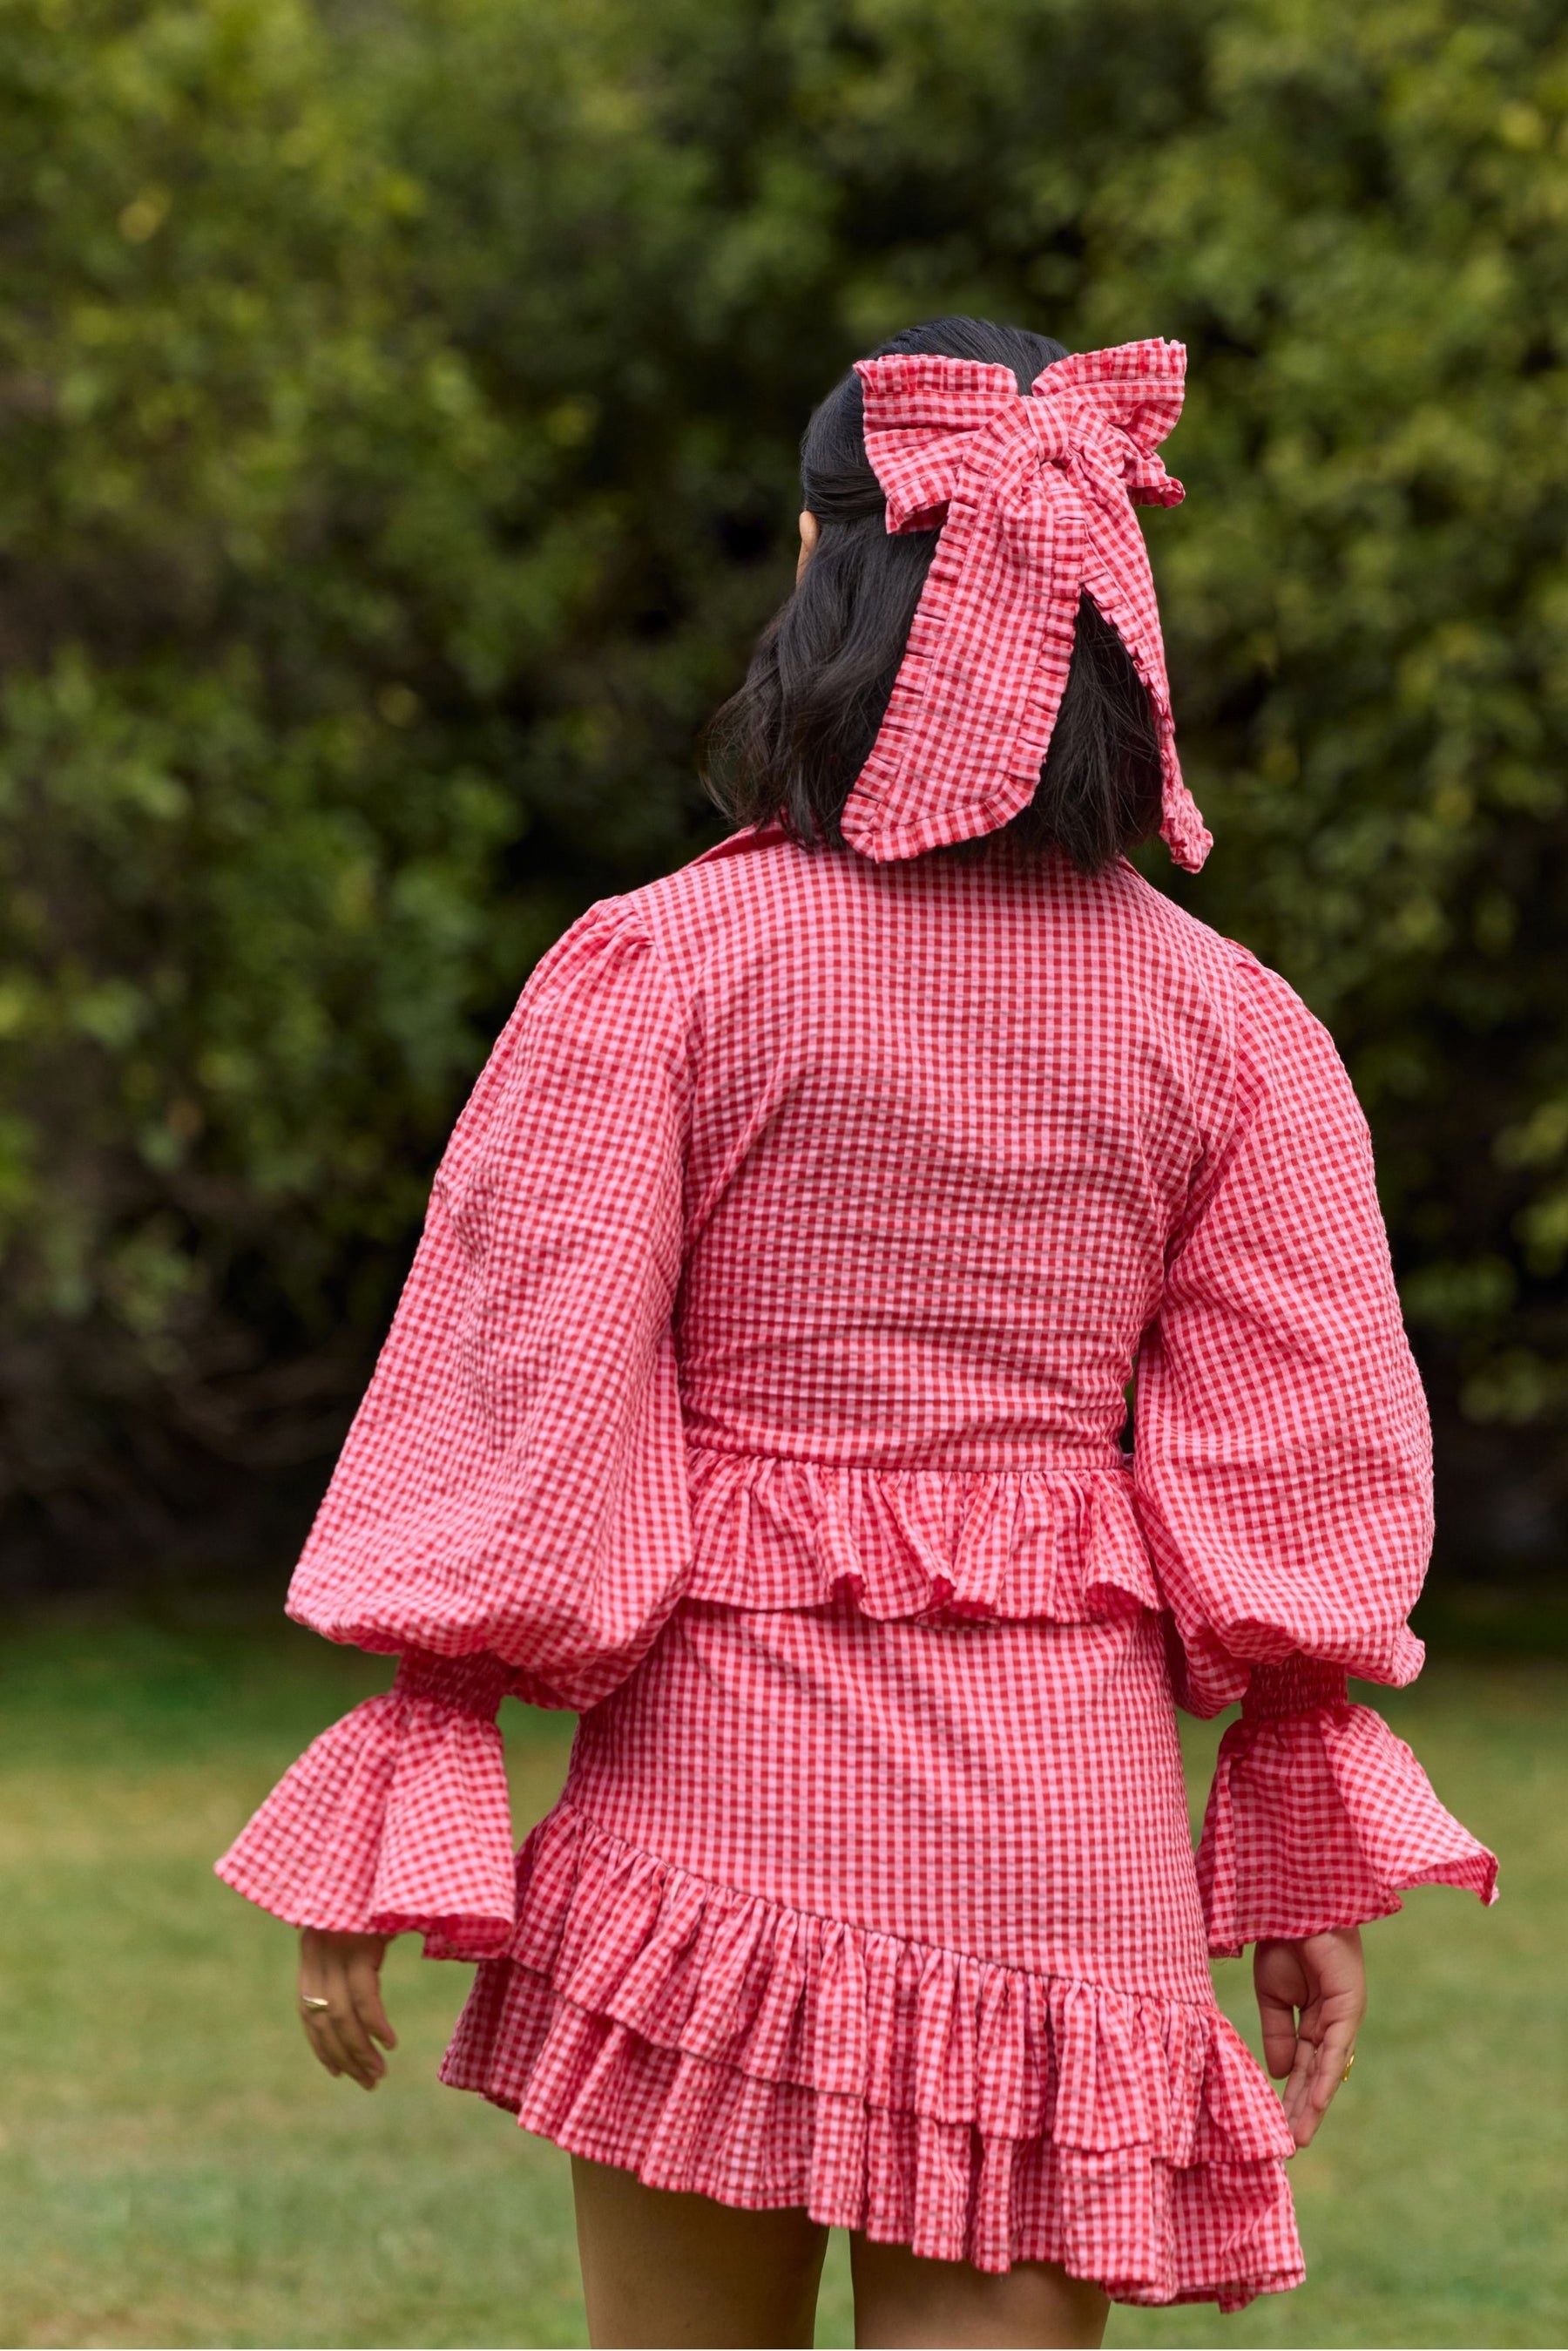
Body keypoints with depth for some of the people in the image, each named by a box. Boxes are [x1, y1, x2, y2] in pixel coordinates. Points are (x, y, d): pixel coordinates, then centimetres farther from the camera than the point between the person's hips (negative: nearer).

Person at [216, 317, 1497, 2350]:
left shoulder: (660, 969, -7)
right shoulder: (1215, 1019, 1)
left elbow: (516, 1403, -7)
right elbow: (1305, 1444, 3)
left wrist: (391, 1833, -2)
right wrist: (1316, 1864, 11)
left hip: (717, 1795, -1)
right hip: (1061, 1825, 1)